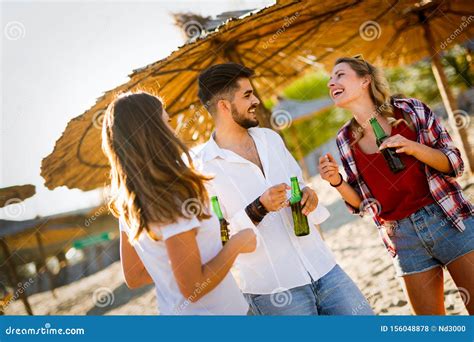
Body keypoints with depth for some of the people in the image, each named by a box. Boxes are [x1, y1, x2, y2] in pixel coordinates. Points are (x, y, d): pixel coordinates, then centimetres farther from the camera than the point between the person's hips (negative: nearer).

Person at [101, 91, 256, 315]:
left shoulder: (128, 203, -1)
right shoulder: (170, 199, -25)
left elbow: (134, 276, 8)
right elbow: (193, 288, -25)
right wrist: (236, 244, -13)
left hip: (175, 310, 8)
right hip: (214, 312, -8)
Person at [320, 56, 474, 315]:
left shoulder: (410, 110, -3)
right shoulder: (345, 140, 5)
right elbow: (361, 204, 9)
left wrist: (413, 148, -18)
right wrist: (337, 181, -10)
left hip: (450, 221, -2)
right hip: (402, 238, 3)